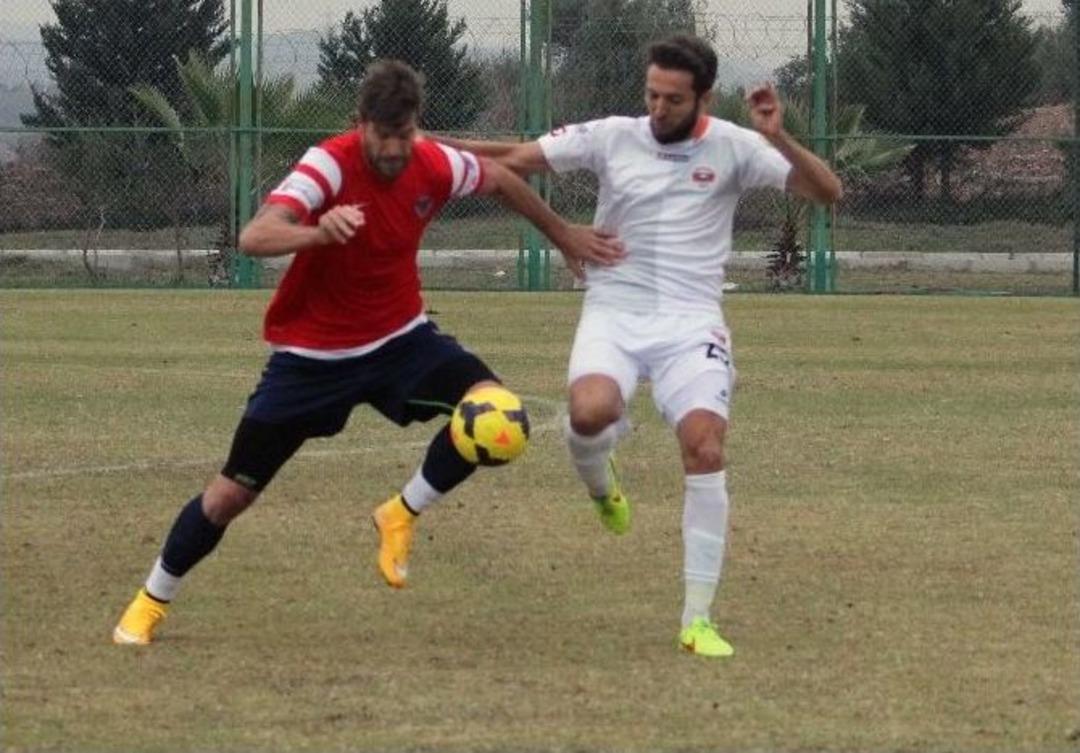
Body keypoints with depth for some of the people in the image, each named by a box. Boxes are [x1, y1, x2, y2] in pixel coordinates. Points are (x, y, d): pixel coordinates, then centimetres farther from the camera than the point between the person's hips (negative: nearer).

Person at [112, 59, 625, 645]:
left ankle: (401, 517, 0)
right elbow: (253, 238, -41)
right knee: (232, 492, -1)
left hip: (398, 338, 4)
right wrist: (318, 232, -60)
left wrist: (562, 233, 24)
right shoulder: (329, 165, -26)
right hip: (312, 352, -4)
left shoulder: (435, 166, -12)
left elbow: (500, 179, 13)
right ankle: (150, 602, 23)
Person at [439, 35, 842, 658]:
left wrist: (779, 139, -20)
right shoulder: (613, 138, 1)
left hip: (690, 323, 0)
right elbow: (514, 158, 3)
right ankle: (601, 483, 9)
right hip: (614, 314, 0)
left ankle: (699, 618, -9)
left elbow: (827, 192, -4)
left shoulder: (732, 147, -1)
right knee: (591, 411, -31)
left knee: (706, 448, -19)